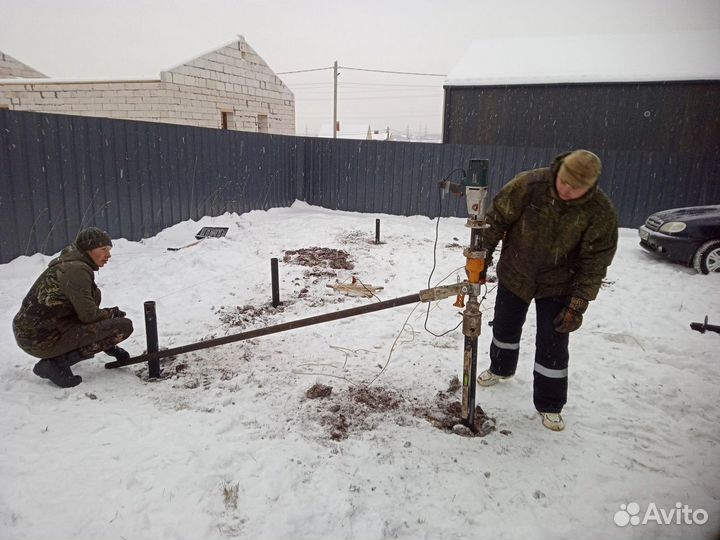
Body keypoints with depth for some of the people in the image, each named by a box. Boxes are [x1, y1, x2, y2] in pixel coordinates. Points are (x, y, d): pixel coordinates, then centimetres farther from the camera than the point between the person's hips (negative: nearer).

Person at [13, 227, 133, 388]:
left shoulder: (68, 262, 12)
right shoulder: (76, 270, -18)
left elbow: (84, 309, 20)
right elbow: (88, 315, -17)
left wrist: (109, 314, 14)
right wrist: (112, 313, 1)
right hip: (42, 339, -10)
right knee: (125, 326, -14)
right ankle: (59, 361, -12)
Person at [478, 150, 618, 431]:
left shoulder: (600, 212, -21)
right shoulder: (529, 184, -23)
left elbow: (594, 263, -16)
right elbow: (498, 218, -11)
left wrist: (578, 305, -18)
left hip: (557, 284, -1)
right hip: (514, 273, 2)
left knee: (553, 344, 1)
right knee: (505, 326, 20)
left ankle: (550, 405, 20)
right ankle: (501, 368, 49)